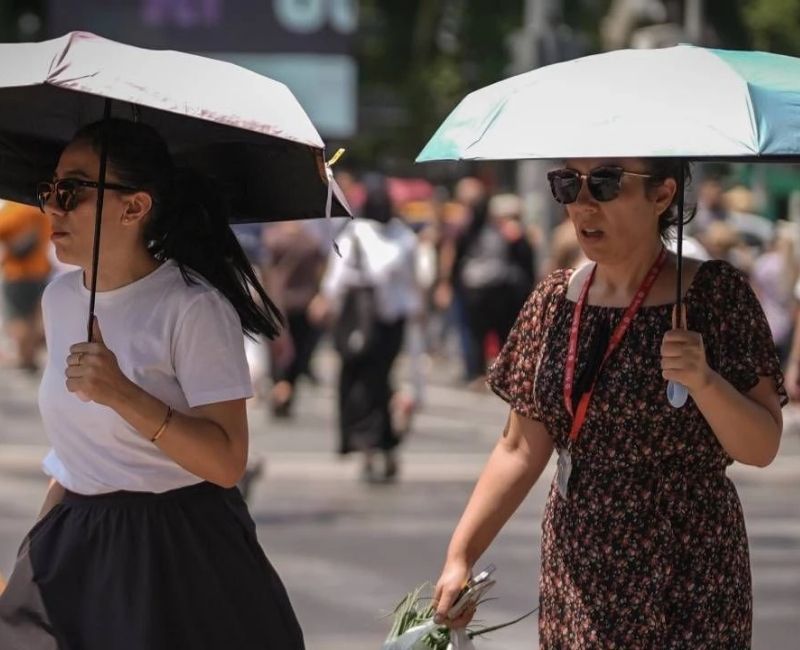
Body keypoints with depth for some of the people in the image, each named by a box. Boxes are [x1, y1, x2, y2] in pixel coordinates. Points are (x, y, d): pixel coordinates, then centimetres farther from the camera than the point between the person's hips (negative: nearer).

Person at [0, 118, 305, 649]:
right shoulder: (59, 300, 7)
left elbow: (227, 463, -21)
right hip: (75, 549, 6)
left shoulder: (193, 307, -15)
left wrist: (124, 396, -31)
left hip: (179, 555, -6)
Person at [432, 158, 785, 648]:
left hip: (688, 576, -4)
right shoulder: (552, 301, 4)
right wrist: (460, 555, 1)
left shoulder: (715, 293, -8)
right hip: (578, 575, 4)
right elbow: (521, 450, 7)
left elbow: (762, 448, -9)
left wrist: (703, 381, -25)